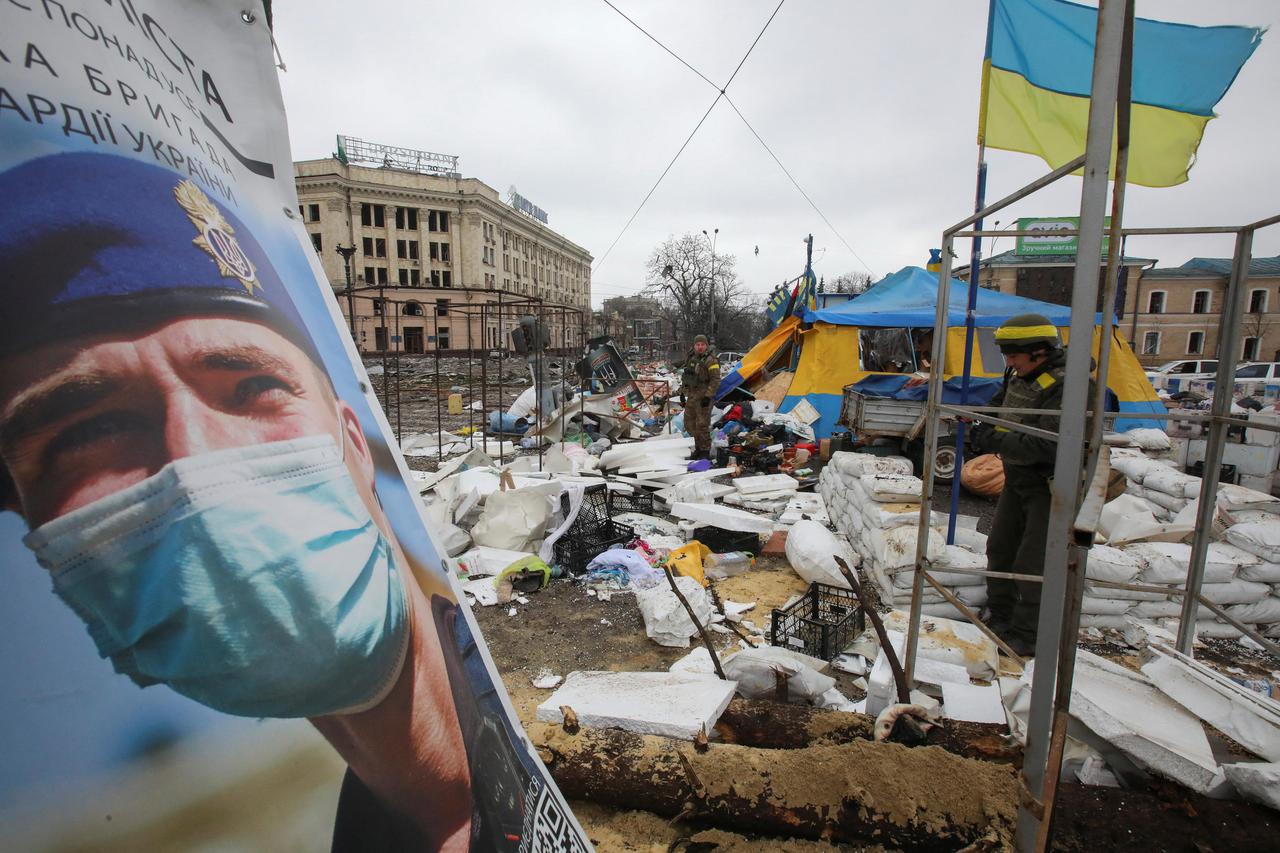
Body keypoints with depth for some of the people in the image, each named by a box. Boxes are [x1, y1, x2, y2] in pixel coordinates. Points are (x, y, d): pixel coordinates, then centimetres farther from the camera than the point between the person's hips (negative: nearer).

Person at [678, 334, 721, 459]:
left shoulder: (710, 360, -11)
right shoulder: (690, 358, 13)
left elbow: (715, 380, -15)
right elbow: (685, 376, 22)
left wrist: (708, 396, -19)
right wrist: (682, 392, 19)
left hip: (703, 397, -8)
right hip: (691, 396, 8)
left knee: (702, 425, -7)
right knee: (689, 424, 14)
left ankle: (705, 452, 4)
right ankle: (699, 447, 29)